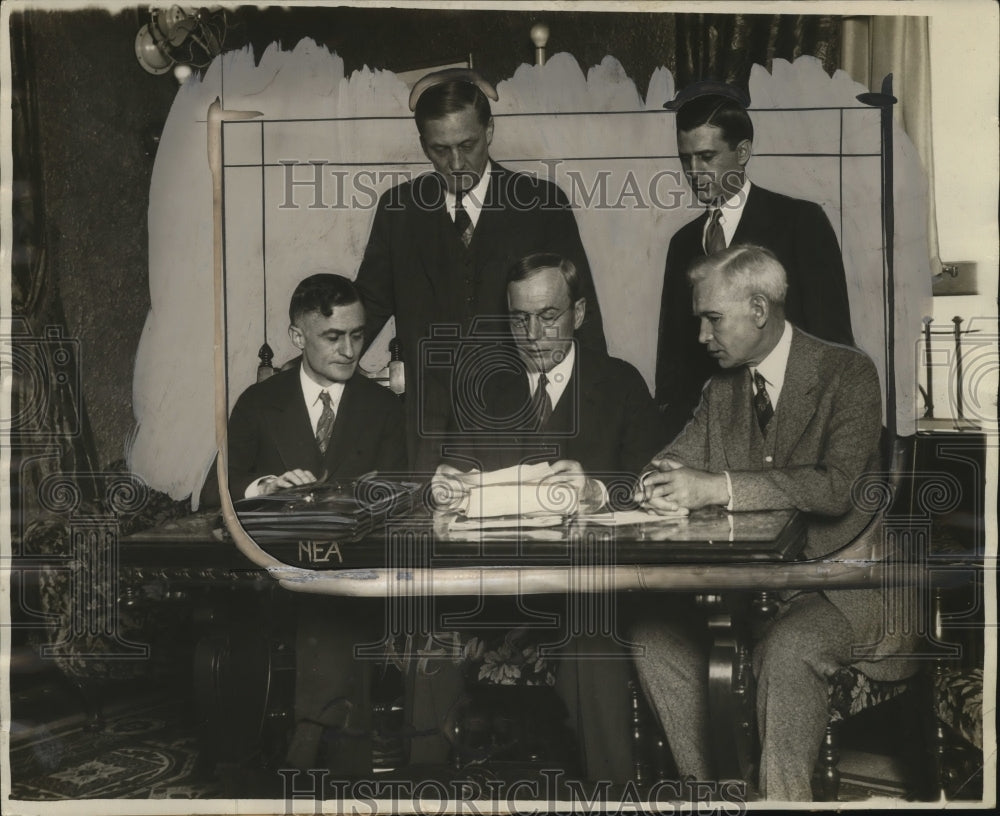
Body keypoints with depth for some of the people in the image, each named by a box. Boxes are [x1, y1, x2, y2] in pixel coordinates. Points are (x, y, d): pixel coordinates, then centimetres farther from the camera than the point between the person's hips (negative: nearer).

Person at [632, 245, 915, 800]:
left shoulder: (848, 373, -9)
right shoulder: (721, 388, 11)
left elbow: (839, 485, -22)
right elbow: (675, 461, 10)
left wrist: (718, 487, -29)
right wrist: (659, 482, -17)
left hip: (841, 583, -6)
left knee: (784, 648, -34)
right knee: (652, 632, -13)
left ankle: (783, 796, -16)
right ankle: (708, 790, -2)